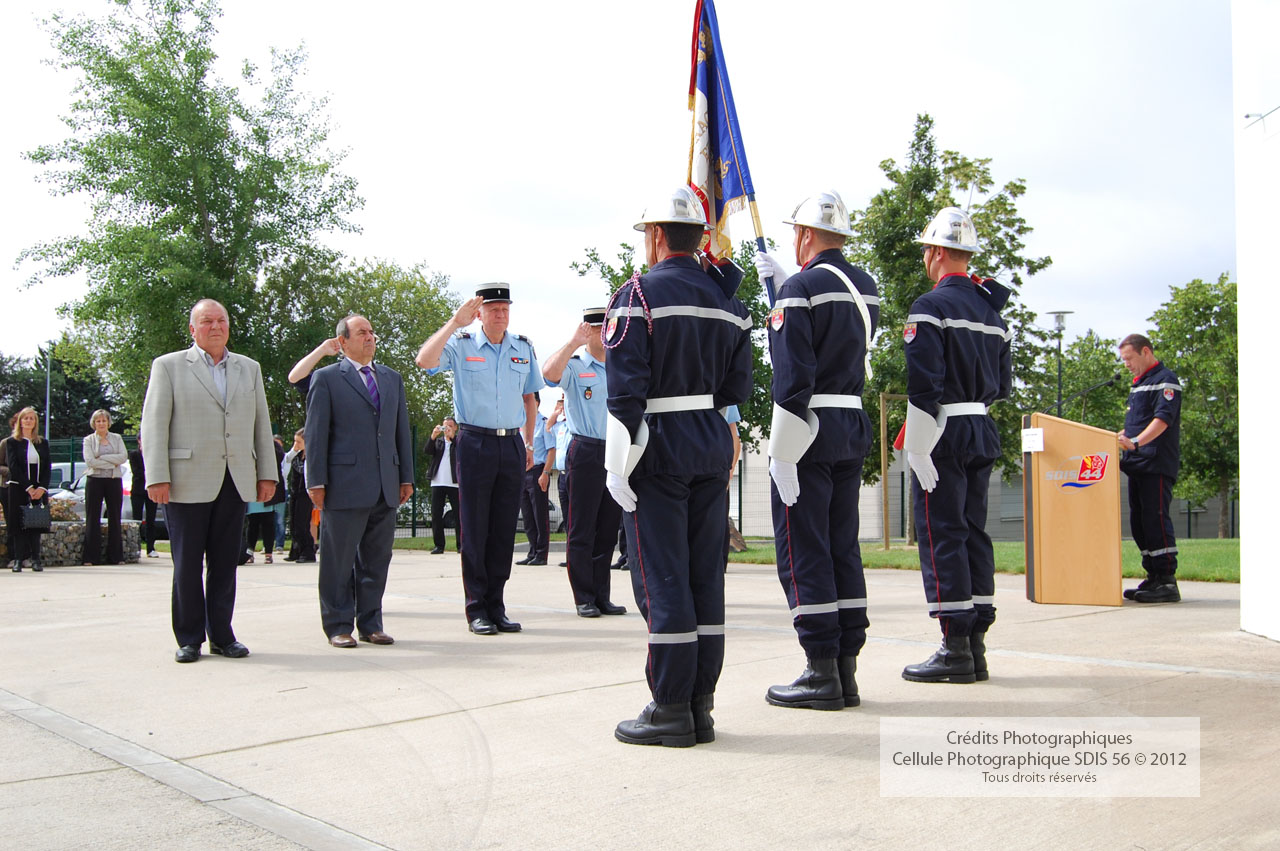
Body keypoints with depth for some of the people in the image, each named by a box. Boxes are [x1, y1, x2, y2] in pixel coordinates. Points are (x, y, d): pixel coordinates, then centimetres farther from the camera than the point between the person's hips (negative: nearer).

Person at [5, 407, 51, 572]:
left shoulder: (42, 443, 13)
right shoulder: (12, 442, 4)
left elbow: (48, 467, 8)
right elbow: (13, 466, -5)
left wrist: (42, 488, -7)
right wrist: (28, 488, -14)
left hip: (39, 489, 3)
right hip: (18, 489, -3)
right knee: (19, 525, -5)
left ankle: (35, 559, 0)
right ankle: (18, 559, -5)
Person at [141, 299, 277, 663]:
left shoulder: (249, 369, 16)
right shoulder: (168, 366, 5)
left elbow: (261, 424, 16)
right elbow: (153, 424, -1)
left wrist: (267, 473, 9)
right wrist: (157, 478, -9)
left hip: (235, 482, 3)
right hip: (187, 482, -3)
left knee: (225, 563, 7)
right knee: (187, 564, 1)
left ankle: (221, 636, 15)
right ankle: (189, 639, 11)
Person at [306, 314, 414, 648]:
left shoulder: (393, 378, 18)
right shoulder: (326, 378, 3)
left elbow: (402, 429, 18)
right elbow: (316, 433, -2)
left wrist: (406, 477, 12)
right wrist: (316, 481, -8)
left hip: (386, 488, 5)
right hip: (345, 485, -5)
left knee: (377, 561, 9)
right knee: (338, 561, 2)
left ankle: (370, 624, 18)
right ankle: (339, 626, 11)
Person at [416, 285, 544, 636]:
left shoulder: (524, 348, 10)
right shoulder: (461, 345, -2)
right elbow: (424, 361, -21)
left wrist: (528, 443, 14)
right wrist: (454, 323, -19)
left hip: (512, 445, 4)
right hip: (475, 442, -4)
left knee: (504, 528, 6)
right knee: (475, 527, 0)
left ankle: (496, 605, 14)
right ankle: (476, 609, 7)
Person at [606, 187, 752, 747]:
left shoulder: (639, 293, -8)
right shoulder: (725, 298, 12)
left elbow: (626, 389, -15)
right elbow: (739, 388, 11)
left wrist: (618, 464, -12)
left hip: (660, 446, -6)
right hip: (714, 446, 7)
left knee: (661, 576, -3)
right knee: (705, 574, 8)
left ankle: (671, 711, 1)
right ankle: (700, 707, 13)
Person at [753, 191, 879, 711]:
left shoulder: (801, 288, -12)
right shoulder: (866, 287, 11)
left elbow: (792, 379, -18)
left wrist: (782, 454, -17)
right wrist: (781, 282, 34)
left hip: (810, 432, -8)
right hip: (854, 431, 8)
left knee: (802, 551, -2)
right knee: (842, 548, 11)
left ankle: (821, 674, 0)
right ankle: (846, 670, 14)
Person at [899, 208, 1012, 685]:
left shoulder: (931, 306, -11)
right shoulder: (991, 310, 14)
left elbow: (924, 386, -18)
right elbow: (1003, 385, 16)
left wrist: (918, 450, -16)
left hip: (945, 432, -8)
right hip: (984, 432, 8)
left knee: (942, 537, -4)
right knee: (974, 533, 10)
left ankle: (955, 649, -2)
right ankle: (976, 645, 14)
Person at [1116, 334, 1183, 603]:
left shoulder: (1165, 380, -7)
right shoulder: (1138, 384, 22)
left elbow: (1163, 419, -20)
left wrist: (1136, 442, -32)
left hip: (1157, 464, -10)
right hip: (1136, 465, 10)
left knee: (1155, 519, -12)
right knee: (1139, 522, 9)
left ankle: (1167, 581, -9)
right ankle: (1153, 578, 15)